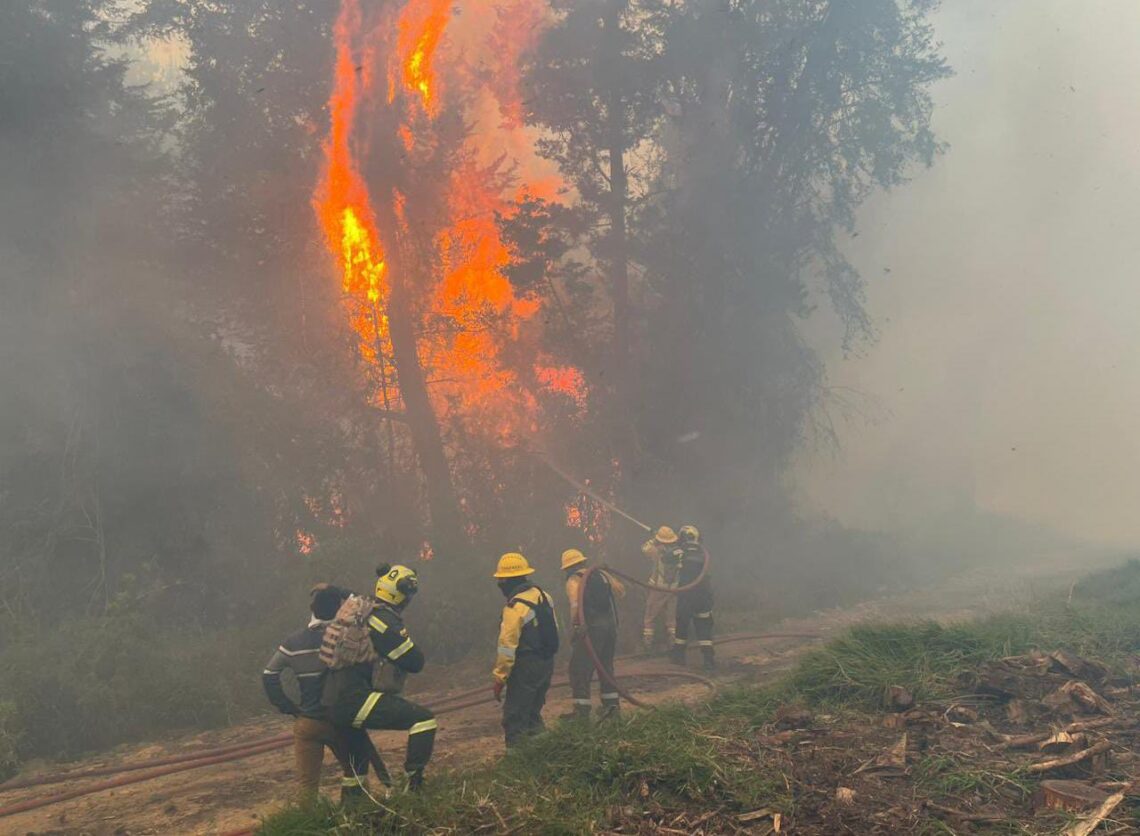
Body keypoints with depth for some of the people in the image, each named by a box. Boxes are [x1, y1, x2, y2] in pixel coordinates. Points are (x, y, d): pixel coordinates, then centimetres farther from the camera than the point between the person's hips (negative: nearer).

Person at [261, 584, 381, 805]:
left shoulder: (294, 642, -4)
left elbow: (269, 675, -3)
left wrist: (288, 707, 1)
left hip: (307, 723, 2)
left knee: (307, 781, 6)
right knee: (356, 770, 16)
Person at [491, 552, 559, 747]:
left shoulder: (515, 607, -19)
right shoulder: (544, 596, 5)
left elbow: (507, 647, -19)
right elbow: (554, 630, 13)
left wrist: (499, 678, -13)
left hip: (526, 666, -8)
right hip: (547, 664, 8)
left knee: (515, 719, -1)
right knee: (533, 713, 20)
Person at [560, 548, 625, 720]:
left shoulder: (574, 580, -5)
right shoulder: (601, 574, 12)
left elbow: (576, 605, -20)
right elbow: (621, 591, 17)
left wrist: (575, 623, -8)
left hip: (591, 627, -7)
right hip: (610, 623, 7)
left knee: (580, 668, 1)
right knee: (606, 665, 21)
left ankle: (582, 710, -1)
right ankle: (611, 705, 22)